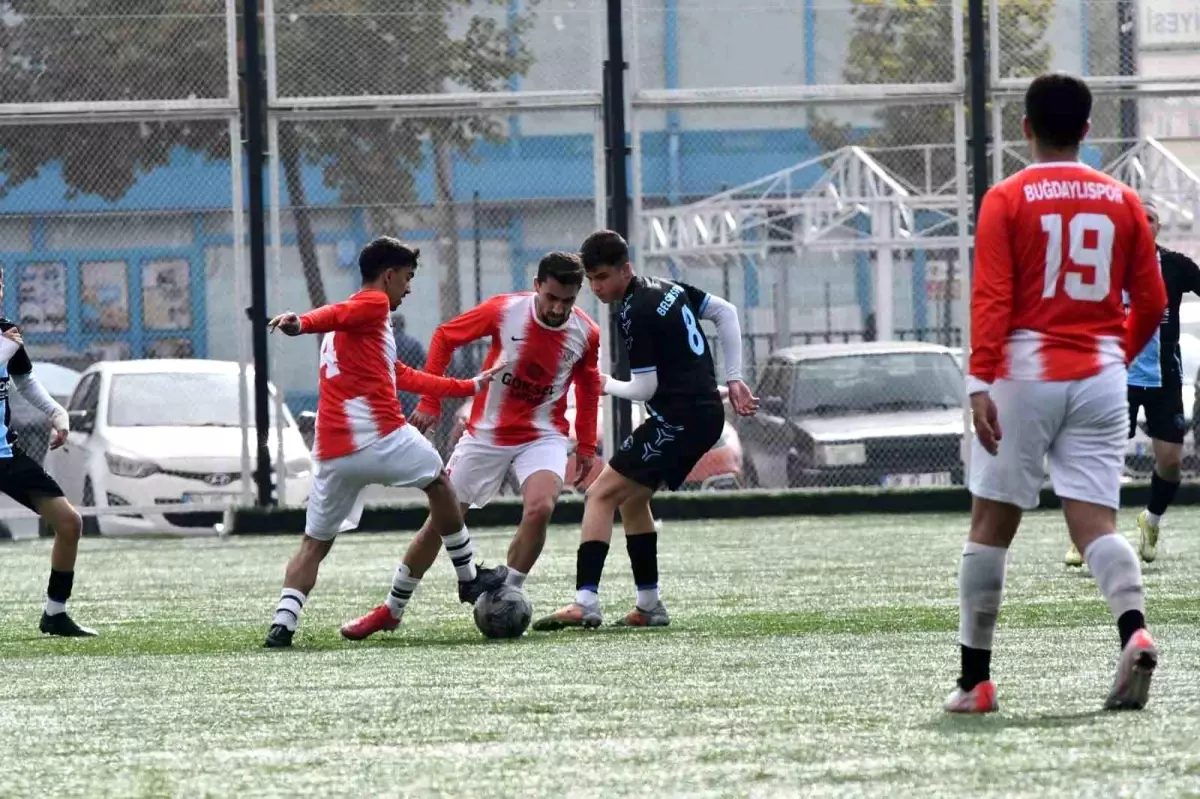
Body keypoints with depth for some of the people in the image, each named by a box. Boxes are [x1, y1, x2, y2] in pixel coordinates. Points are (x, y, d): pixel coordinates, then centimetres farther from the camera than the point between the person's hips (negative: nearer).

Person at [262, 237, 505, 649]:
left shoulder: (355, 318, 29)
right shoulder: (374, 305, 1)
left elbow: (405, 377, 36)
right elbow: (333, 315, -21)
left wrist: (470, 387, 42)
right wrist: (300, 323, -43)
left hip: (332, 455, 7)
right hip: (382, 439, -7)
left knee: (314, 544, 9)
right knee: (438, 482, 21)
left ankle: (283, 622, -10)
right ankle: (469, 578, 30)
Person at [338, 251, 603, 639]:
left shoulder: (585, 334, -11)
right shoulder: (505, 311, -18)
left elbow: (588, 387, 9)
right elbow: (445, 337, -4)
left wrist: (586, 446, 10)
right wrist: (430, 401, -9)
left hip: (542, 436, 0)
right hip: (486, 433, 0)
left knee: (540, 507, -28)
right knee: (441, 519, 5)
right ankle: (392, 610, 22)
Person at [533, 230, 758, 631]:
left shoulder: (636, 313, -16)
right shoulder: (668, 289, 12)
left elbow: (645, 389, -16)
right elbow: (725, 311, 21)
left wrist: (608, 386, 5)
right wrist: (733, 379, 19)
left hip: (678, 420, -10)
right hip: (707, 411, 10)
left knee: (601, 495, -11)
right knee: (631, 499, 22)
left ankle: (585, 603, -22)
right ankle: (650, 606, 24)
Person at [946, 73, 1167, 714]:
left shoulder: (1007, 200, -1)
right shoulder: (1122, 201, 8)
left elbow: (991, 298, -10)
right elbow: (1151, 303, 9)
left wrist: (980, 383, -13)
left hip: (1025, 373, -2)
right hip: (1100, 377, 2)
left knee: (991, 524, 7)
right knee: (1095, 523, -2)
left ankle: (974, 678, 10)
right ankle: (1134, 630, -30)